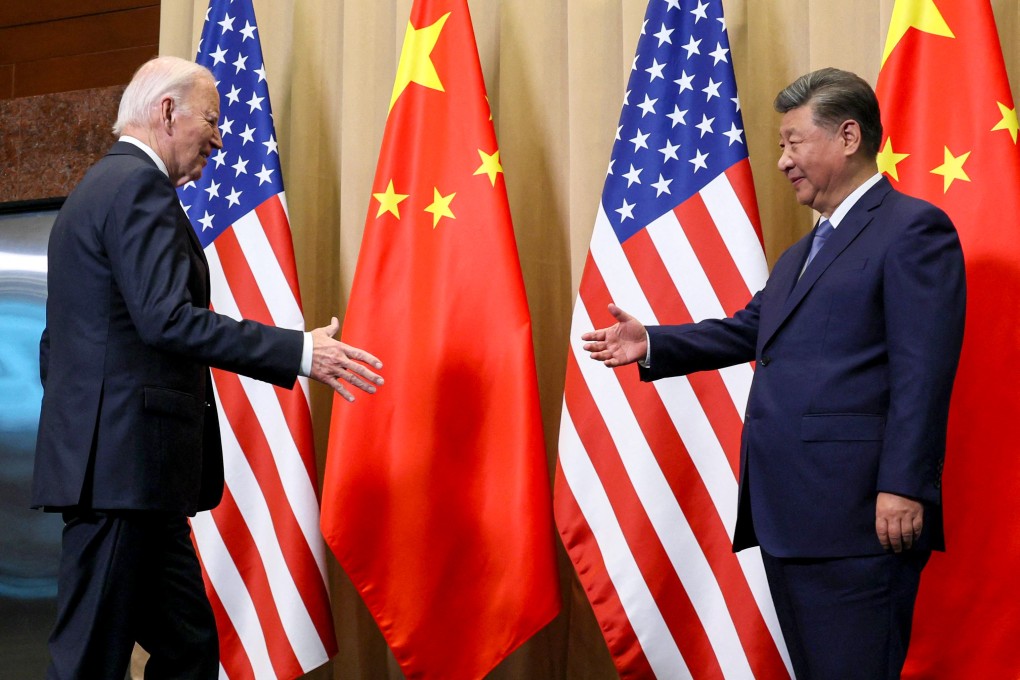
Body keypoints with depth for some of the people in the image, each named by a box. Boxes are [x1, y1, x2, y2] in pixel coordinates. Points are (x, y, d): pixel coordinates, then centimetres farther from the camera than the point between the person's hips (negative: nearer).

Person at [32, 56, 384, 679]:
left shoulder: (92, 191, 23)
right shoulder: (140, 186, -9)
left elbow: (57, 344, 26)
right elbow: (167, 319, -21)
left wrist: (73, 434, 28)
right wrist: (299, 352, -20)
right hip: (122, 464, -10)